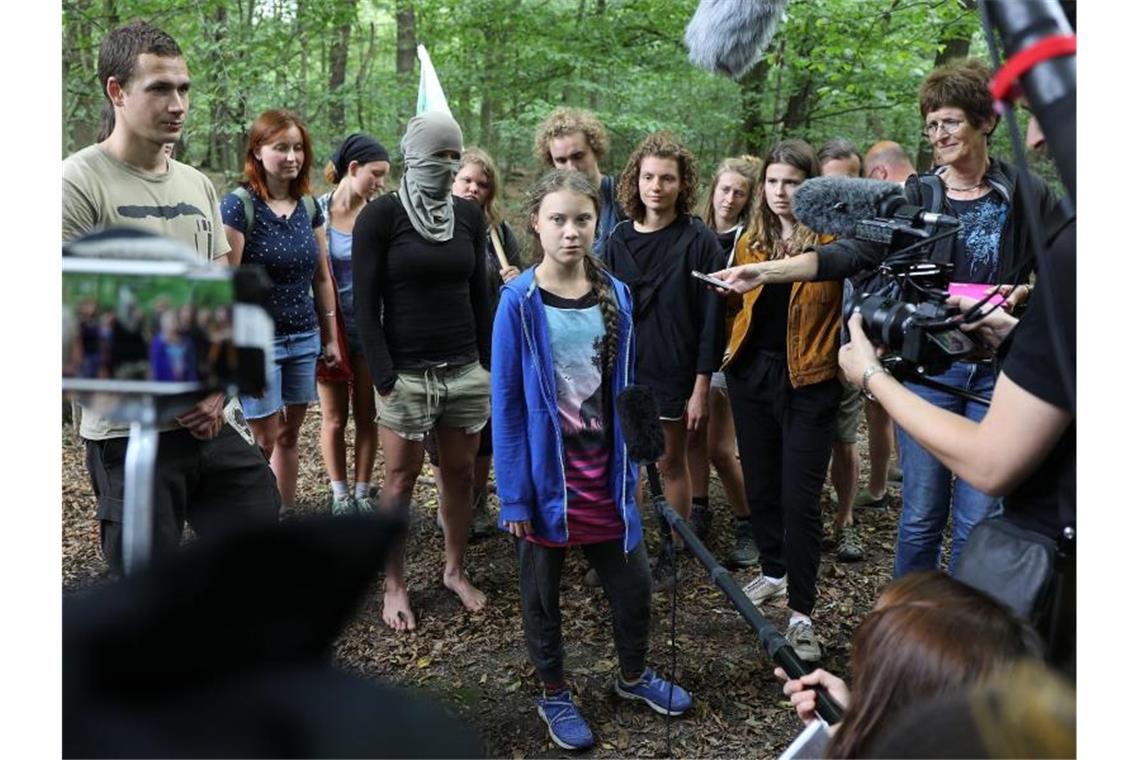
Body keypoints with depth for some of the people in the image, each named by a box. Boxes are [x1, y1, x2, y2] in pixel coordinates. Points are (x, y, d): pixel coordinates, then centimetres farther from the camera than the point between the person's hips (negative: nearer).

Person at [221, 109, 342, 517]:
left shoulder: (309, 207, 6)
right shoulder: (238, 205, -12)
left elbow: (322, 278, 12)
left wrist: (331, 338, 12)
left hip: (305, 338, 5)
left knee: (290, 436, 13)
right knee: (265, 441, 1)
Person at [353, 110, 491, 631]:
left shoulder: (469, 215, 7)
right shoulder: (380, 215, -6)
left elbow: (479, 296, 12)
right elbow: (366, 303, -8)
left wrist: (488, 366, 8)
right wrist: (384, 380, -12)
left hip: (466, 371, 4)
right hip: (407, 374, -4)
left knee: (459, 474, 11)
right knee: (400, 480, 5)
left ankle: (454, 570, 28)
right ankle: (394, 585, 19)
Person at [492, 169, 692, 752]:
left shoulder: (616, 297, -1)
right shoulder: (519, 302, -13)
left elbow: (623, 391, 6)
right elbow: (506, 403, -11)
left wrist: (629, 470, 5)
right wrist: (514, 493, -13)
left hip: (604, 473, 4)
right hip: (546, 476, -3)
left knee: (633, 582, 14)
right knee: (541, 592, 13)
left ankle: (634, 675, 41)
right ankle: (554, 694, 36)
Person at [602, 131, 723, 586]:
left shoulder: (699, 242, -7)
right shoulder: (619, 240, 5)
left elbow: (711, 319, -8)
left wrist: (701, 389, -11)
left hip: (674, 376, -3)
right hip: (622, 374, 4)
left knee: (672, 465, 9)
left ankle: (671, 554, 24)